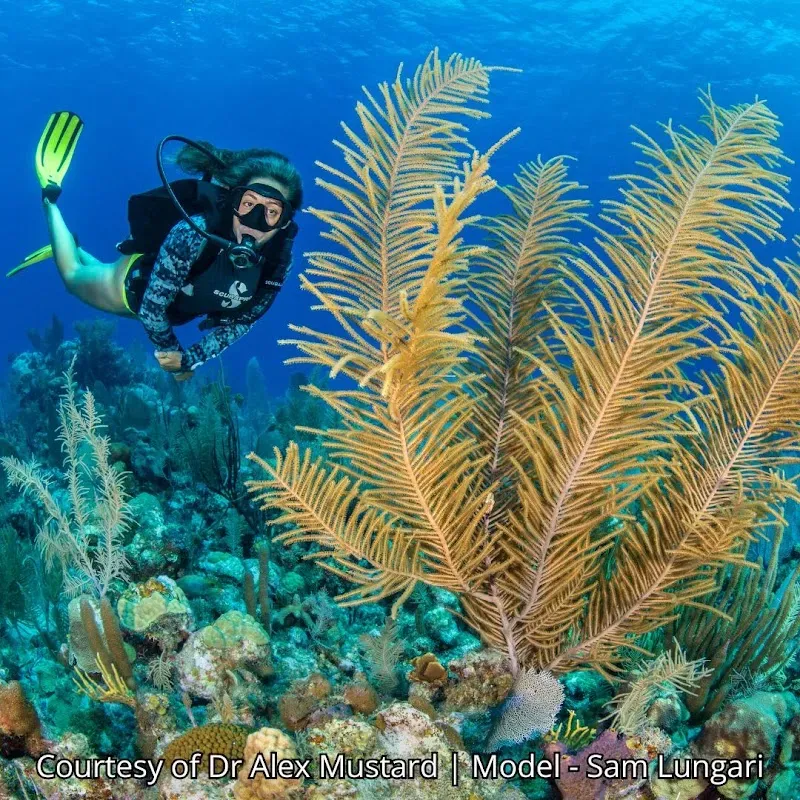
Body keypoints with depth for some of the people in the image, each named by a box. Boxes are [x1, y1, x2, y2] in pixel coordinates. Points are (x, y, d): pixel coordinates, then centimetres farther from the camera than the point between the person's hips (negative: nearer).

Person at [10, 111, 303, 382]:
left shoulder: (278, 261, -32)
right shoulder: (194, 234, -45)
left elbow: (241, 320, -15)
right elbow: (151, 306, -34)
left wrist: (191, 358, -23)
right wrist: (171, 351, -19)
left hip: (179, 310, 4)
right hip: (136, 283, -4)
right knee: (73, 276, 27)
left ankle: (73, 247, 56)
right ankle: (50, 194, 43)